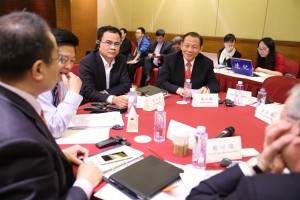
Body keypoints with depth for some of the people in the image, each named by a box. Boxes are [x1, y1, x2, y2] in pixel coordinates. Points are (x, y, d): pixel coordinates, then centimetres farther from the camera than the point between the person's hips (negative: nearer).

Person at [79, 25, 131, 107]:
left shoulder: (121, 59, -1)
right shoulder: (86, 62, -15)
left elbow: (126, 85, -2)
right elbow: (88, 92, -23)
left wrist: (105, 93, -16)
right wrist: (112, 99, -37)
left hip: (114, 106, 4)